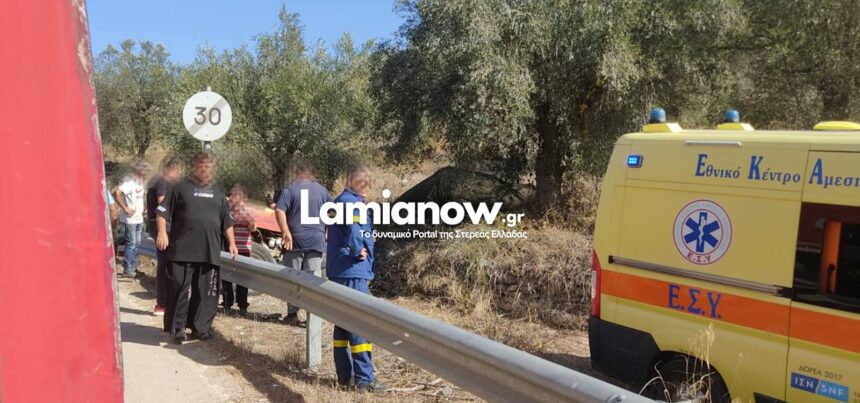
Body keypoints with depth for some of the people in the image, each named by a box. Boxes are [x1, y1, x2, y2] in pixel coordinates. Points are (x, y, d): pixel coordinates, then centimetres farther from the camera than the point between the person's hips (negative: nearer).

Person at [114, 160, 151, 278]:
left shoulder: (139, 181, 11)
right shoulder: (129, 181, -17)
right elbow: (116, 193, -28)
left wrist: (141, 209, 10)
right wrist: (125, 208, -23)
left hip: (138, 218, 9)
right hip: (130, 219, -9)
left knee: (136, 243, 13)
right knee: (131, 244, -3)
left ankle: (133, 267, 22)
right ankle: (127, 269, 5)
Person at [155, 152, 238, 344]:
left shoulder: (218, 191, 17)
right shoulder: (181, 188, 5)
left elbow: (227, 221, 19)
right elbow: (162, 212, 2)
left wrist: (232, 243, 13)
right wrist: (162, 233, -11)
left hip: (210, 252, 4)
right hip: (182, 250, -3)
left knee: (206, 292, 6)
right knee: (179, 289, -1)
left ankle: (200, 327, 16)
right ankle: (177, 328, 8)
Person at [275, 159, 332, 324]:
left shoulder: (290, 189, -3)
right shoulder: (322, 190, 9)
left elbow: (279, 210, -15)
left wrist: (286, 233, -16)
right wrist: (325, 231, 19)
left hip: (296, 241, -2)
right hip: (317, 241, 3)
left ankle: (293, 313, 12)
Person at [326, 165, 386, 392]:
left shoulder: (339, 202, 19)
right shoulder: (351, 202, -11)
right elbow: (353, 226, -30)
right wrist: (358, 250, -17)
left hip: (338, 271, 10)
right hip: (352, 272, -10)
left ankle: (344, 375, 18)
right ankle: (365, 378, -7)